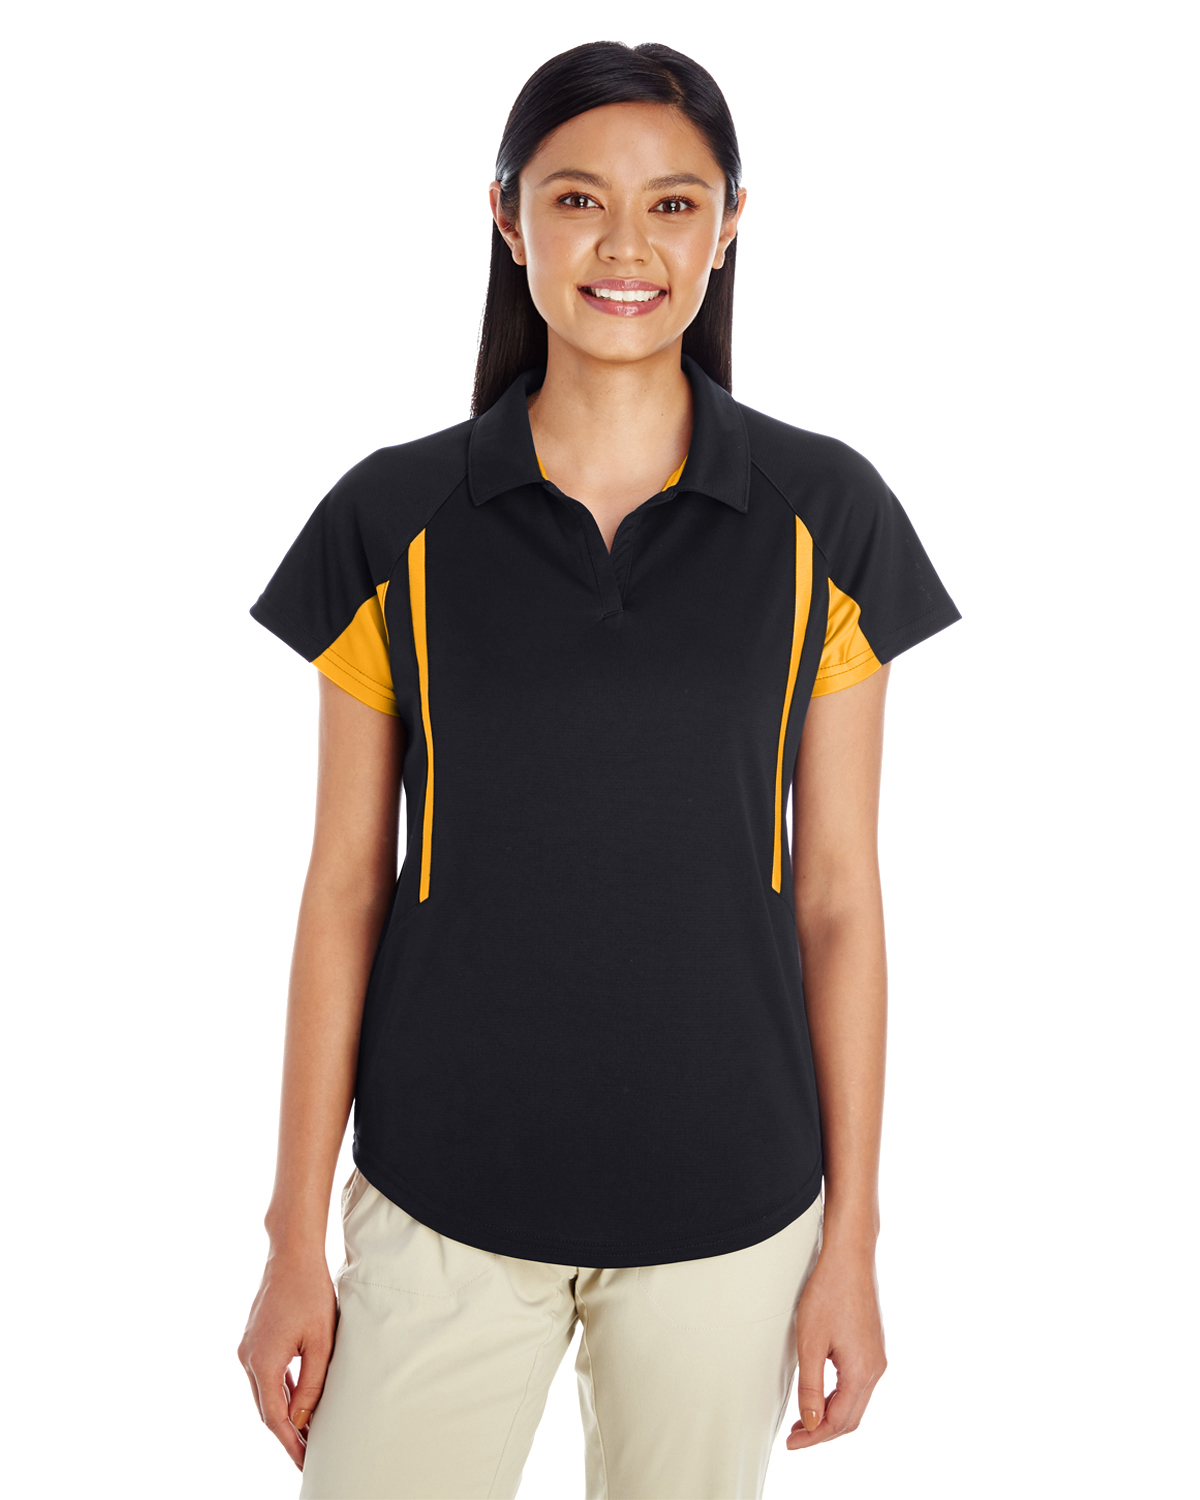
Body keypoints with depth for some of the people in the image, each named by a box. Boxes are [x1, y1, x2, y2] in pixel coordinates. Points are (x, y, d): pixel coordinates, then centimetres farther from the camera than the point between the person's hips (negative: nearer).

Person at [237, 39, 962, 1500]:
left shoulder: (823, 515, -4)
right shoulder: (393, 518, -4)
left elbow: (838, 892, -1)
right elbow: (345, 885, -1)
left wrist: (851, 1240, 1)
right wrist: (296, 1240, 0)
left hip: (727, 1205, 1)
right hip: (444, 1201, 0)